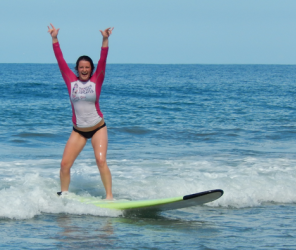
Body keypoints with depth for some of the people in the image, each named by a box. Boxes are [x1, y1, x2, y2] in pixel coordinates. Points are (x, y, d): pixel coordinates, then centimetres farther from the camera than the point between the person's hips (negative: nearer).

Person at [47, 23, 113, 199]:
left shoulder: (96, 81, -4)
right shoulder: (71, 81, -1)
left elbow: (103, 62, -15)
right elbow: (61, 61, -2)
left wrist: (105, 40, -25)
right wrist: (54, 39, -5)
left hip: (98, 128, -2)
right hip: (78, 130, 2)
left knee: (101, 161, -16)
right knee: (65, 164, -4)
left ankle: (109, 196, -11)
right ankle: (64, 194, 17)